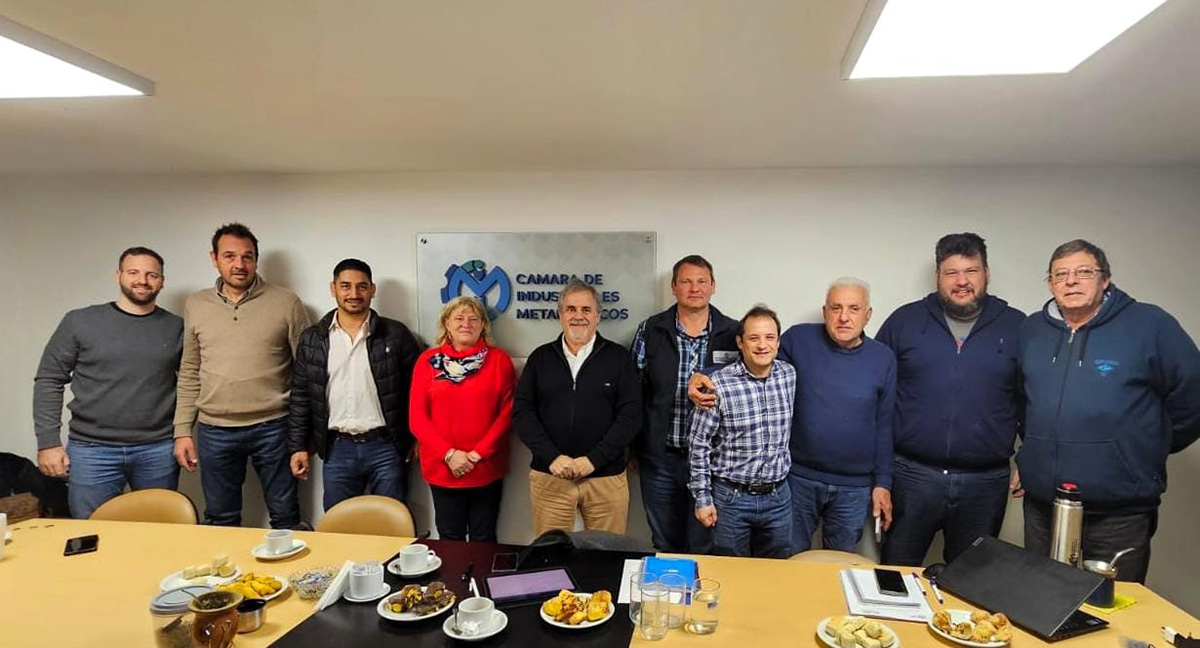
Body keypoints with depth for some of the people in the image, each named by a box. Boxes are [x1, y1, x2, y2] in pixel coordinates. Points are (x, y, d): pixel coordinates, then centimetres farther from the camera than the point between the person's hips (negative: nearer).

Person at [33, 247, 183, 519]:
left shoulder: (176, 328, 3)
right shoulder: (79, 322, 1)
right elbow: (49, 381, 3)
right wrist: (48, 441, -2)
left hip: (158, 452, 1)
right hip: (91, 451, 0)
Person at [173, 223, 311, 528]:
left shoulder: (286, 303, -4)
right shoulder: (195, 305, 6)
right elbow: (189, 374, 11)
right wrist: (182, 431, 7)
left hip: (273, 427, -2)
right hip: (214, 431, 3)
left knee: (286, 518, 8)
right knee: (220, 521, 15)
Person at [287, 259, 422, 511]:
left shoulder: (396, 334, -2)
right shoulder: (311, 339, 5)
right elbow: (300, 396, 8)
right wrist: (298, 446, 4)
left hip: (386, 447, -2)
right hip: (337, 449, 2)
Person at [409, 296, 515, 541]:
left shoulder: (499, 359, 1)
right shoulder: (428, 360, 3)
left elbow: (507, 413, -3)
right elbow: (417, 417, 0)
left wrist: (479, 453, -11)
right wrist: (448, 454, -10)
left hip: (487, 470, -1)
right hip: (442, 469, 1)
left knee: (484, 539, 10)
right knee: (449, 539, 11)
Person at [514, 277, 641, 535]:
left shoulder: (618, 357, 2)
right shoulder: (540, 357, 7)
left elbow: (631, 414, -4)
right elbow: (522, 412, 2)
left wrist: (594, 460, -13)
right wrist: (552, 456, -11)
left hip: (606, 477, -1)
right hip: (549, 476, 1)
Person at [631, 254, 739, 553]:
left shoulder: (734, 334, -3)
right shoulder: (650, 331, -2)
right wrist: (632, 449, 4)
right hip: (660, 459, 1)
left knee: (704, 548, 12)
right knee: (665, 546, 17)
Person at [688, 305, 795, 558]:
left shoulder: (789, 375, -2)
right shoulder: (718, 384, -16)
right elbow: (698, 444, -9)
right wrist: (702, 499, -7)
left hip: (778, 496, 4)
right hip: (731, 497, -4)